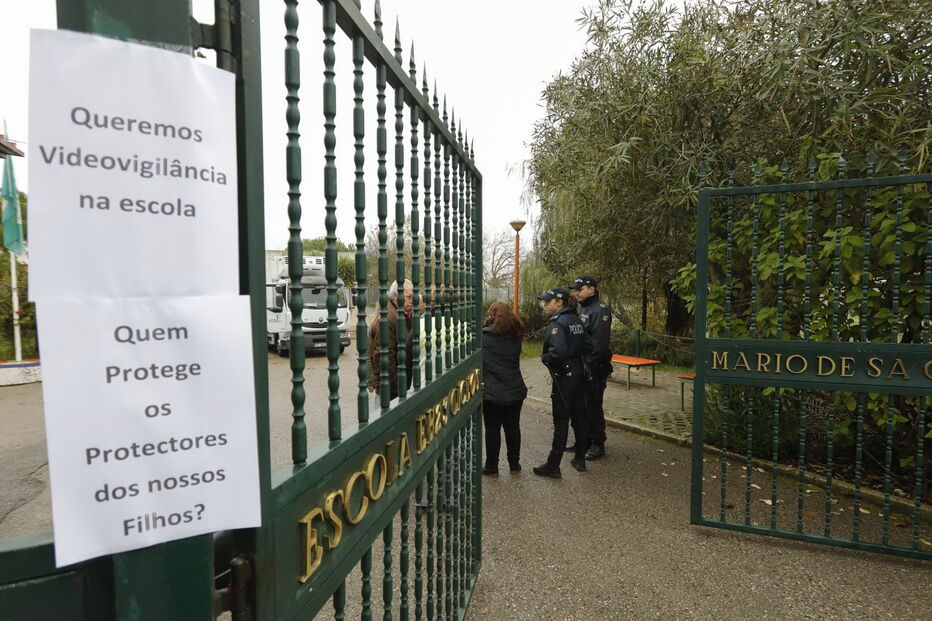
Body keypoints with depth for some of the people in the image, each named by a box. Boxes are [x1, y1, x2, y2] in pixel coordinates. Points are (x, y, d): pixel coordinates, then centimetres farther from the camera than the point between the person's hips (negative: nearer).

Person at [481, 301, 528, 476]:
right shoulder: (515, 337, 4)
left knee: (492, 429, 6)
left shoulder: (484, 335, -11)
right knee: (513, 427, 15)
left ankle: (492, 467, 15)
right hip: (515, 391, 5)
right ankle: (514, 464, 28)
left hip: (492, 392, -4)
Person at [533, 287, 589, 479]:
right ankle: (580, 460, 29)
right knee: (579, 417, 16)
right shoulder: (577, 321, 10)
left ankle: (553, 466, 7)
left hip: (564, 376, -9)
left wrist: (544, 358, -11)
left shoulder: (557, 323, -17)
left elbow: (557, 351, -29)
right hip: (579, 373, 9)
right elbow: (585, 346, 14)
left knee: (561, 421, -2)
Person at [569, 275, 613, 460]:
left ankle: (598, 445, 13)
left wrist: (590, 365, -20)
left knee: (593, 406, -1)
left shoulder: (600, 310, -13)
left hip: (594, 368, -9)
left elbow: (599, 343, -20)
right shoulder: (580, 309, 15)